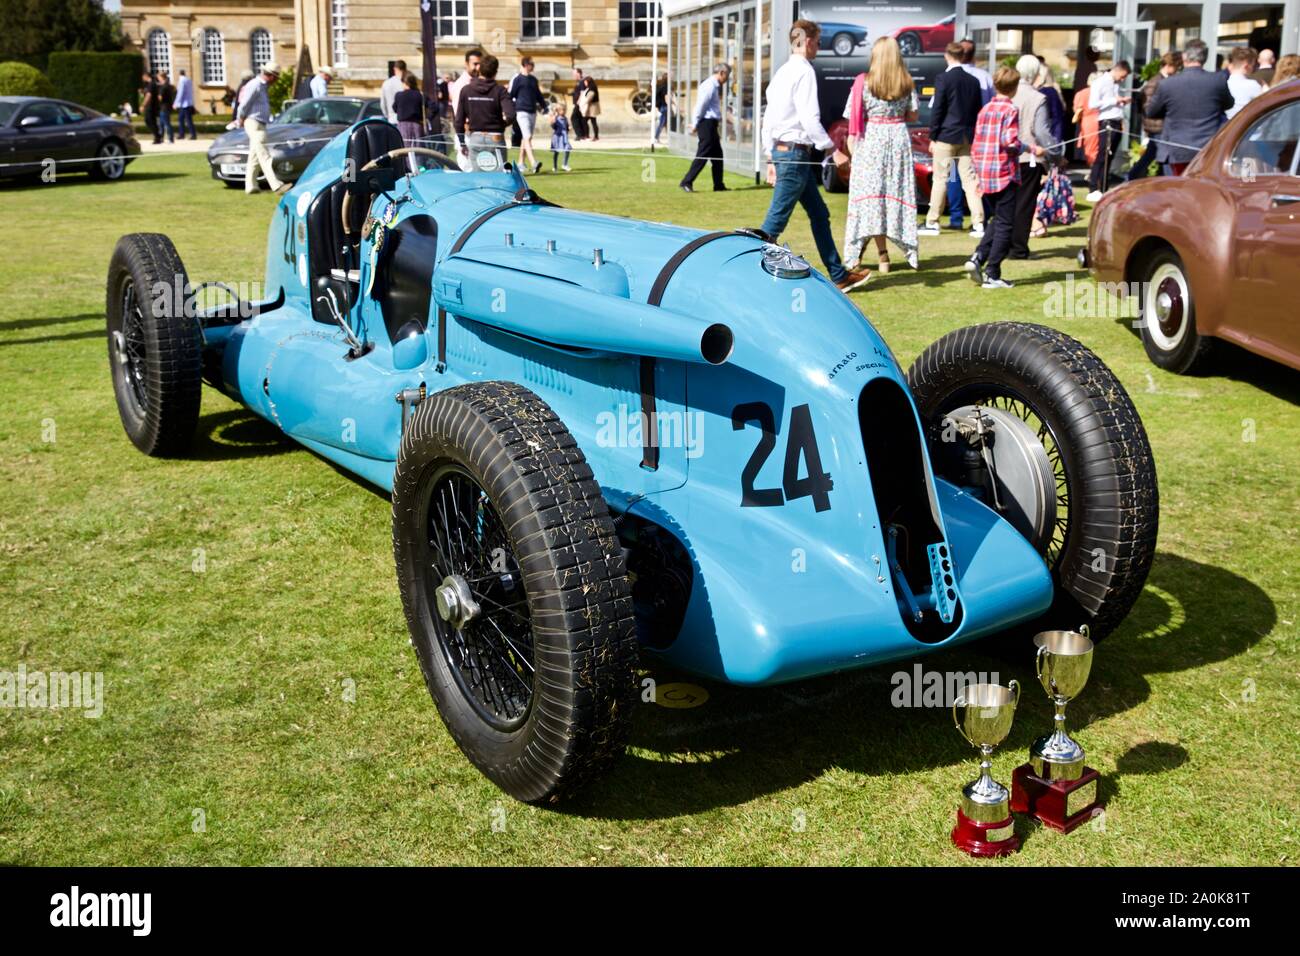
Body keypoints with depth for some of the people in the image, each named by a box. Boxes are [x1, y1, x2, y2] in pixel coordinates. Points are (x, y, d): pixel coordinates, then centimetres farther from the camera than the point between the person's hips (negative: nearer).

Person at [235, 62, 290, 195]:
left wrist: (240, 120, 17)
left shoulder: (261, 85, 16)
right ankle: (277, 185, -19)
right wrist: (241, 119, -1)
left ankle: (250, 186, 18)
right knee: (265, 157, -14)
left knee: (254, 157, 13)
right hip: (254, 124, -10)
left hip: (260, 125, 10)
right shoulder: (255, 85, -15)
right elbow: (244, 104, -15)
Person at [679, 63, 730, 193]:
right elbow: (701, 105, -17)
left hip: (711, 124, 10)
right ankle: (686, 182, -6)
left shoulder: (715, 86, 16)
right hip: (707, 123, -10)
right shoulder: (709, 85, -15)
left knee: (717, 155, 12)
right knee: (703, 155, -9)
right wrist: (695, 125, -13)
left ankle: (719, 185, 18)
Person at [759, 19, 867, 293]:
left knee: (819, 214, 13)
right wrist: (833, 150, -14)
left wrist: (771, 159, 19)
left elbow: (768, 118, 16)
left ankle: (839, 275, 18)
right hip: (796, 153, -10)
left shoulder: (781, 72, 15)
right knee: (776, 219, -6)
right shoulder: (804, 71, -12)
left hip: (780, 149, 10)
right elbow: (809, 119, -20)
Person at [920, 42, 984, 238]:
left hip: (946, 136, -5)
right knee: (970, 180, 5)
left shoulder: (943, 78, -9)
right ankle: (978, 224, 2)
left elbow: (937, 110, -10)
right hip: (967, 137, 5)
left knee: (940, 179, 1)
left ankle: (932, 223, 4)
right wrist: (974, 135, 17)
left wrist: (932, 137, -4)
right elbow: (978, 110, 10)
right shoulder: (973, 80, 7)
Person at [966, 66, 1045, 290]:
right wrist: (1032, 149, -5)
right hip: (1004, 174, -7)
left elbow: (976, 143, 12)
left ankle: (978, 258, 4)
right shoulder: (1011, 109, -9)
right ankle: (992, 275, -2)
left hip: (985, 174, 7)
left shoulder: (985, 109, 11)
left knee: (997, 220, 20)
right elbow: (1010, 141, -19)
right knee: (1004, 225, 1)